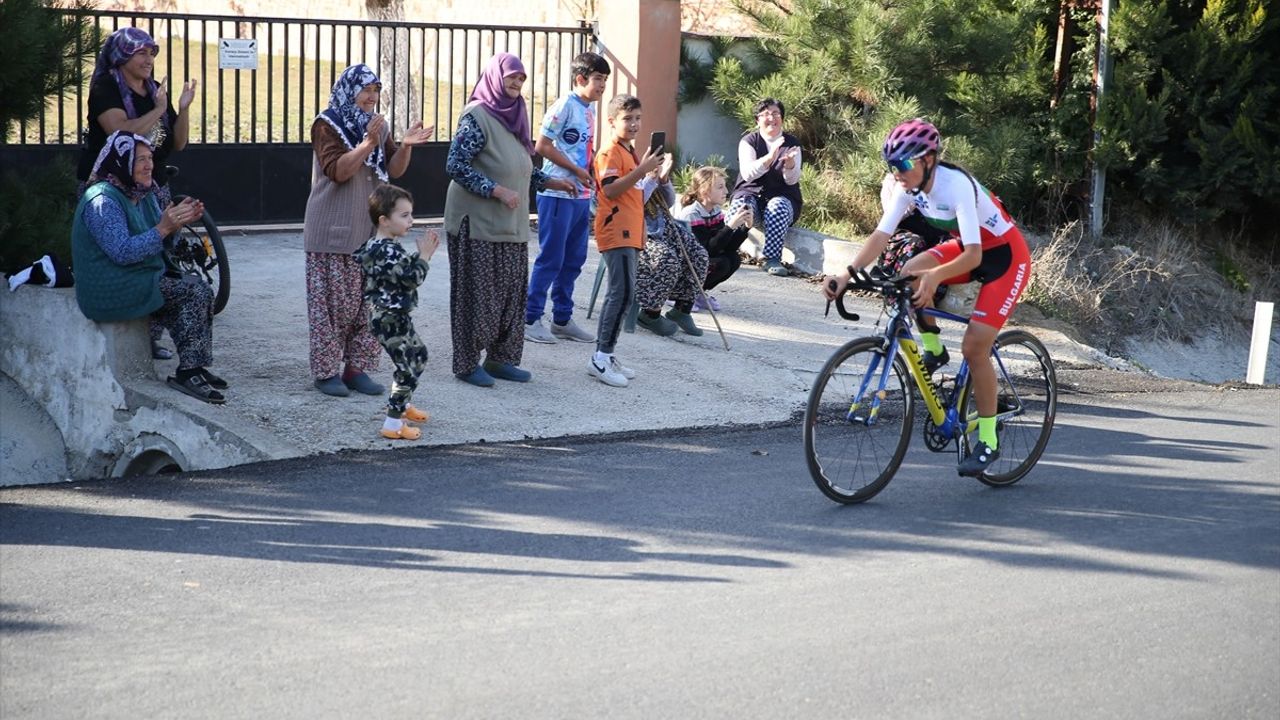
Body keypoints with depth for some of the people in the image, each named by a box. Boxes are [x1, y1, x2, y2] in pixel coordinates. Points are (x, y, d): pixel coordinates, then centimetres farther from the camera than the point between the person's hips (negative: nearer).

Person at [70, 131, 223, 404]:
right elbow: (122, 251, -27)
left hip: (138, 280, 9)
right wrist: (163, 228, -31)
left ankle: (192, 369, -2)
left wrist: (180, 220, -4)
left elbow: (159, 243, 15)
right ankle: (189, 371, -13)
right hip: (110, 293, -9)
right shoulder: (102, 201, -18)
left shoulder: (143, 194, 11)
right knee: (197, 291, -16)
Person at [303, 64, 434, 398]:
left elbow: (393, 170, 8)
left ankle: (356, 367, 12)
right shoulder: (327, 125, -6)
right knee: (333, 303, -4)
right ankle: (326, 371, 2)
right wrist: (368, 143, -25)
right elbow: (336, 171, -18)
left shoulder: (379, 125, 12)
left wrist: (405, 146, -10)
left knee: (368, 303, 5)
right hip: (334, 232, -6)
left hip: (371, 230, 6)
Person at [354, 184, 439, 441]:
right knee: (408, 367, -10)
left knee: (418, 355, 26)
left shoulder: (386, 246, 8)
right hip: (389, 320, -11)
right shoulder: (386, 252, -25)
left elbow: (405, 270, 19)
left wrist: (421, 254, 5)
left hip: (397, 317, 11)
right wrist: (424, 256, -13)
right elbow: (412, 279, -24)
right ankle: (393, 423, -9)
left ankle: (402, 405, 40)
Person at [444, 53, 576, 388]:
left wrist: (548, 181, 12)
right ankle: (467, 363, 7)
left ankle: (499, 358, 19)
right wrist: (497, 191, -21)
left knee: (510, 291, 9)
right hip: (477, 222, -8)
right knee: (477, 291, -2)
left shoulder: (513, 115, 12)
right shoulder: (477, 117, -12)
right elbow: (456, 166, -17)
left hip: (510, 224, 8)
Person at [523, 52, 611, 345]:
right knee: (550, 259, -4)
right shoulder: (564, 106, -11)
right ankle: (531, 318, 3)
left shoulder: (589, 111, 14)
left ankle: (562, 320, 20)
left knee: (573, 260, 12)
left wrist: (594, 173, 3)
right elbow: (542, 146, -15)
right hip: (558, 194, -8)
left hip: (581, 196, 8)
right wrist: (578, 171, -14)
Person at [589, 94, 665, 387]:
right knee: (623, 292, -15)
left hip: (629, 233, 10)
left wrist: (651, 175, 14)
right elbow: (610, 190, -23)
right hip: (615, 232, -10)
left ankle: (604, 355, 15)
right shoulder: (609, 153, -11)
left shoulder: (631, 153, 20)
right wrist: (643, 169, -25)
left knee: (620, 294, 11)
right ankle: (601, 358, -14)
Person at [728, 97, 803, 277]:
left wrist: (790, 163, -28)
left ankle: (772, 259, -36)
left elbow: (792, 180, -4)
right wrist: (770, 157, -30)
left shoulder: (791, 143, 6)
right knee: (740, 206, -34)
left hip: (781, 196, 0)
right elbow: (747, 173, -14)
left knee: (778, 207, -35)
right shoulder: (748, 141, 3)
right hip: (751, 192, 0)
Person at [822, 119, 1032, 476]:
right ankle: (933, 350, 2)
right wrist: (848, 274, -30)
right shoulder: (909, 185, -14)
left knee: (974, 347, -16)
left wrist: (935, 276, -55)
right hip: (965, 247, 7)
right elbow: (881, 234, -17)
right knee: (909, 275, -21)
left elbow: (973, 256, -38)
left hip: (1004, 256, -7)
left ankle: (988, 441, -2)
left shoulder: (956, 185, -33)